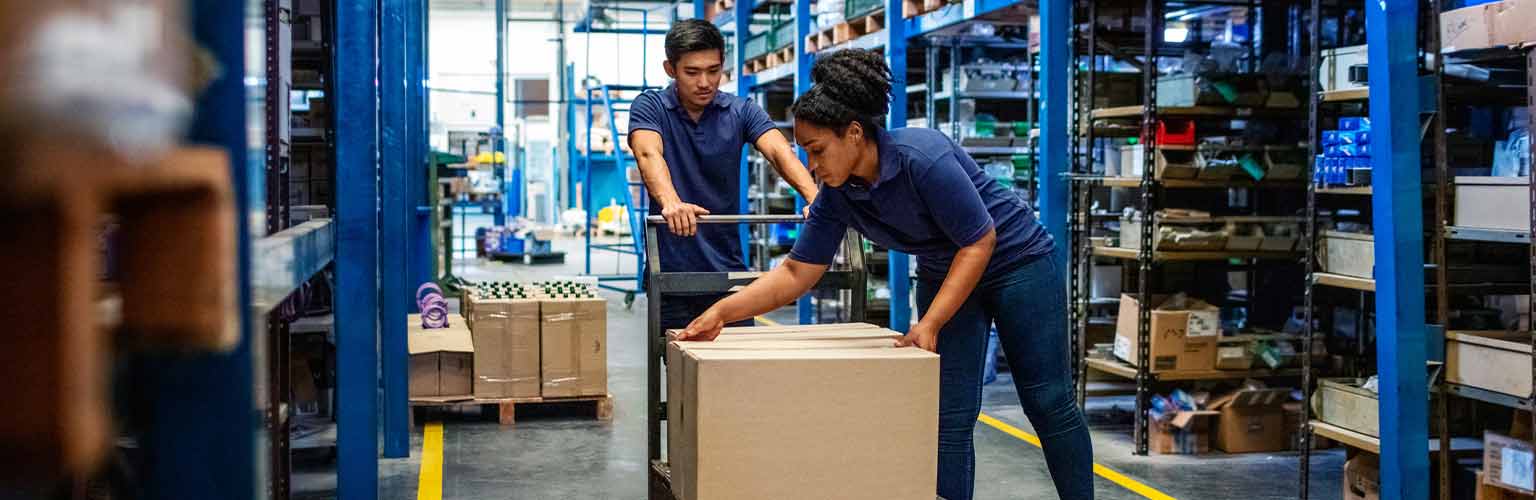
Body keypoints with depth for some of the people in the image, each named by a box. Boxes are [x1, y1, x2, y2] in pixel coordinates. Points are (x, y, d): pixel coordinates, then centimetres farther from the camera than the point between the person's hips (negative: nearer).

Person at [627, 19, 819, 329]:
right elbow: (649, 154, -24)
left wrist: (815, 198, -36)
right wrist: (671, 202, -45)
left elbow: (779, 151, -15)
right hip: (672, 270, -2)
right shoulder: (650, 107, -4)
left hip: (728, 268, 2)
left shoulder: (741, 112, 1)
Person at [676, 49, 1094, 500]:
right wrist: (722, 312, -17)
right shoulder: (837, 196, -12)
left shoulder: (923, 156, -32)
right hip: (944, 274, 6)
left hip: (1016, 259, -5)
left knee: (1047, 402, 2)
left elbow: (979, 242, -26)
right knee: (950, 417, -1)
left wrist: (929, 325, -29)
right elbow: (797, 272, -8)